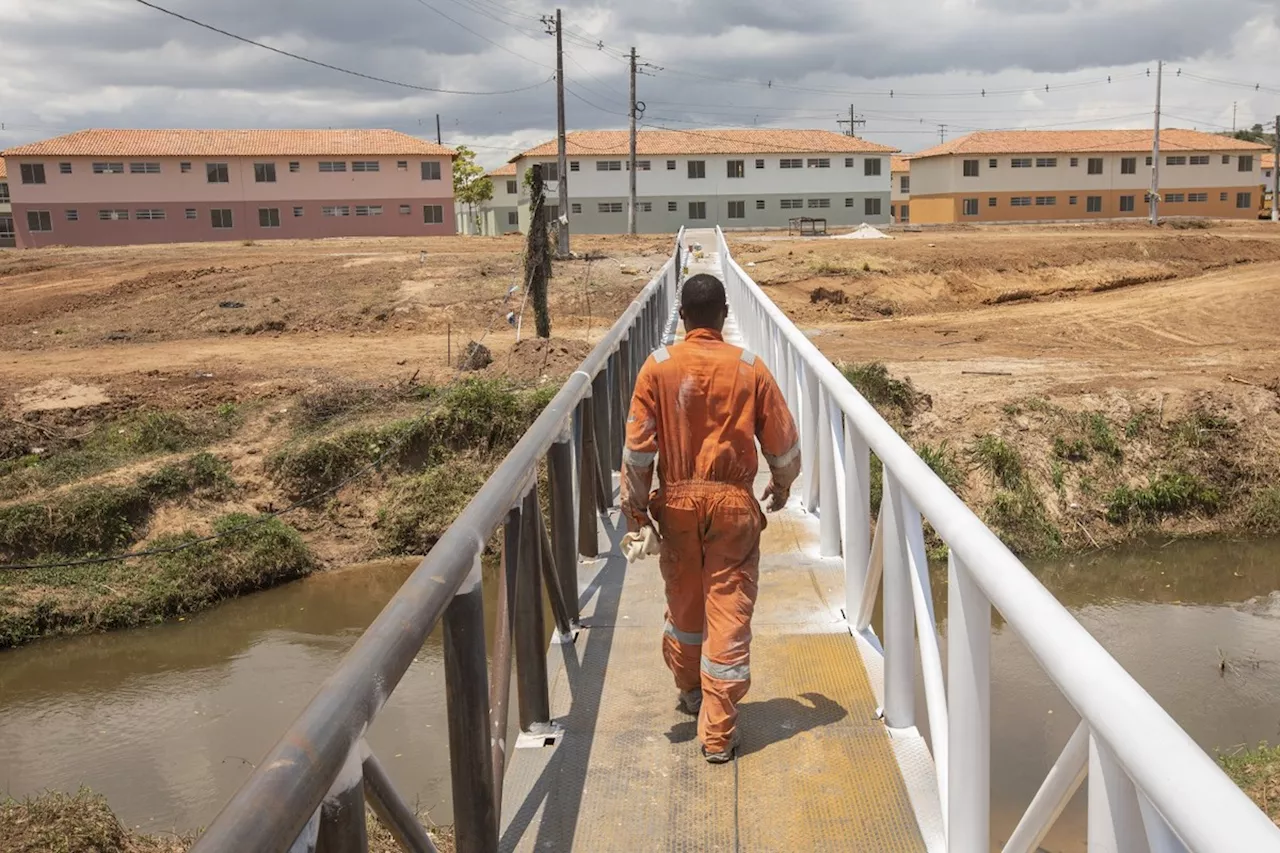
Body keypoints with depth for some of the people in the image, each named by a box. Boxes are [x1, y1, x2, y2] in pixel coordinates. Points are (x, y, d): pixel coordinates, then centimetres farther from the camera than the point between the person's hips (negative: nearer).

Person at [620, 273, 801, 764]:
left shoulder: (658, 367, -5)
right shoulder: (750, 368, -5)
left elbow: (638, 443, -5)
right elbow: (782, 441, 3)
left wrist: (636, 508, 4)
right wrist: (782, 486, 21)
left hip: (677, 501, 1)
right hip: (734, 502, -1)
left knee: (684, 602, 20)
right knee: (729, 612, 2)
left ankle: (690, 691, 41)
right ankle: (719, 733, 5)